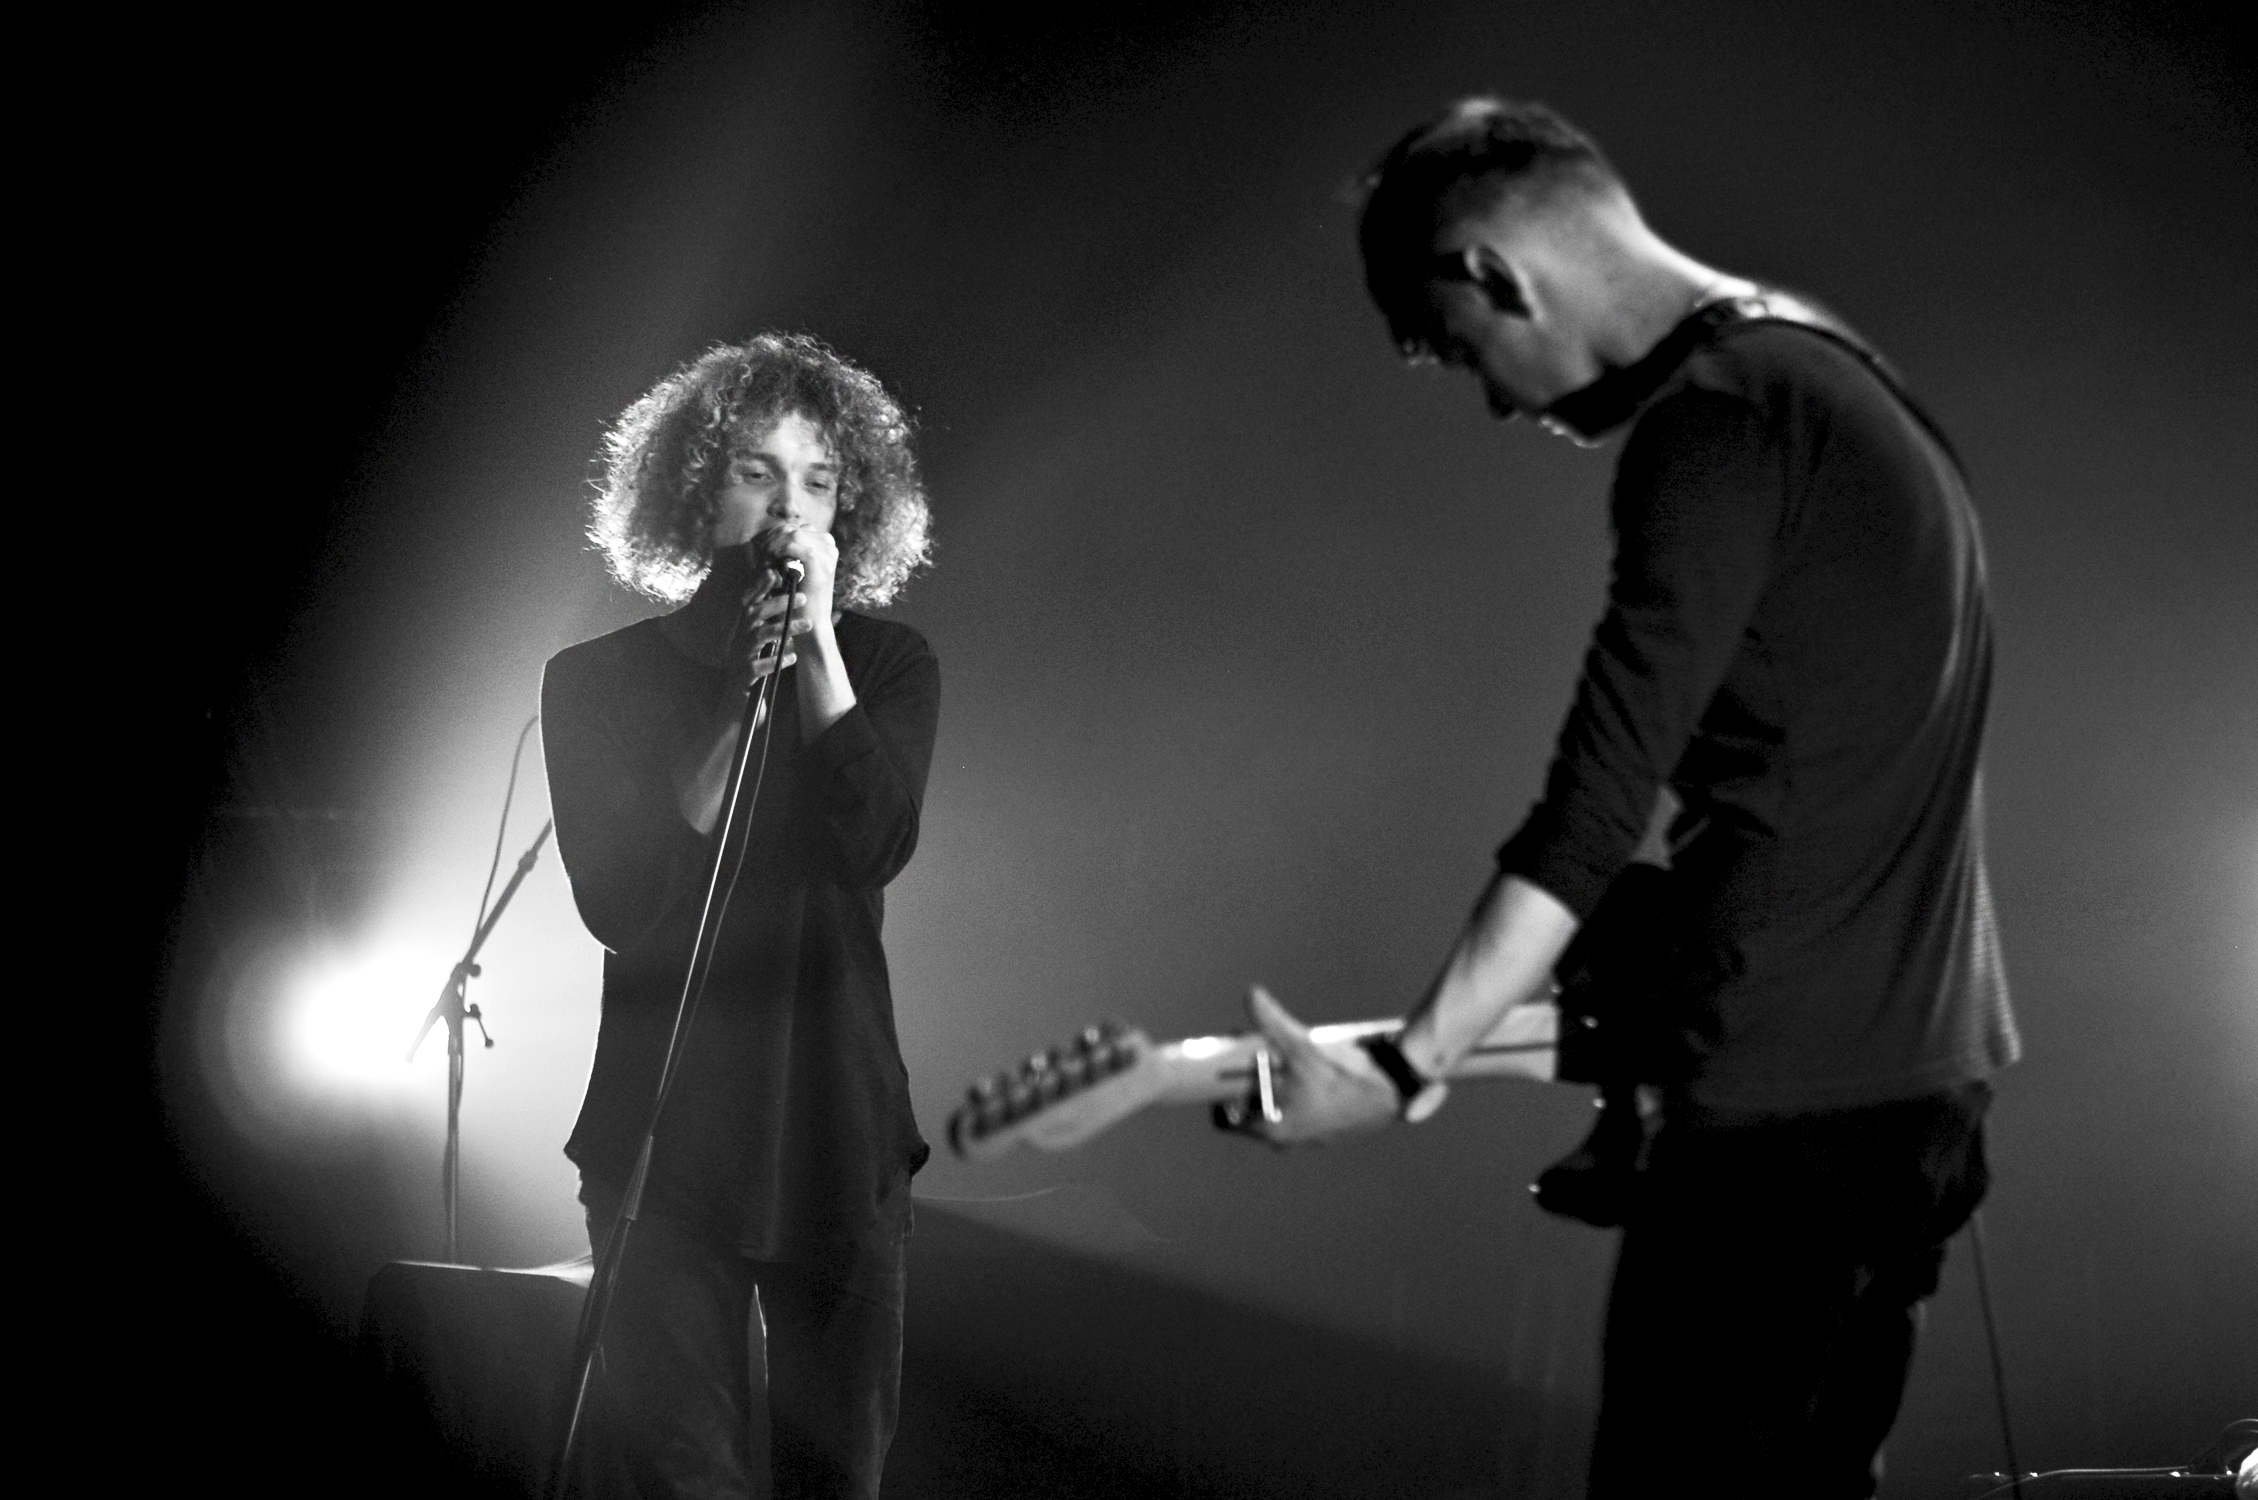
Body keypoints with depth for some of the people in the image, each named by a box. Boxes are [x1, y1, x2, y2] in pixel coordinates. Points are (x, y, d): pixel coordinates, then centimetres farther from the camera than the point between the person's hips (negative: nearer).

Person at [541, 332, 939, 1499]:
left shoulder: (888, 666, 7)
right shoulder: (599, 680, 4)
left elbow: (875, 846, -11)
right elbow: (619, 903, -7)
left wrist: (816, 645, -14)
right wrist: (735, 702, -10)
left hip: (837, 1127, 1)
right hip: (665, 1129, -1)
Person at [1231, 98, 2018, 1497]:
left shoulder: (1711, 422, -15)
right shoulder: (1835, 374, 15)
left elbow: (1597, 804, -20)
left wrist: (1408, 1065, -19)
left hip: (1789, 1094, -10)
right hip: (1920, 1073, 10)